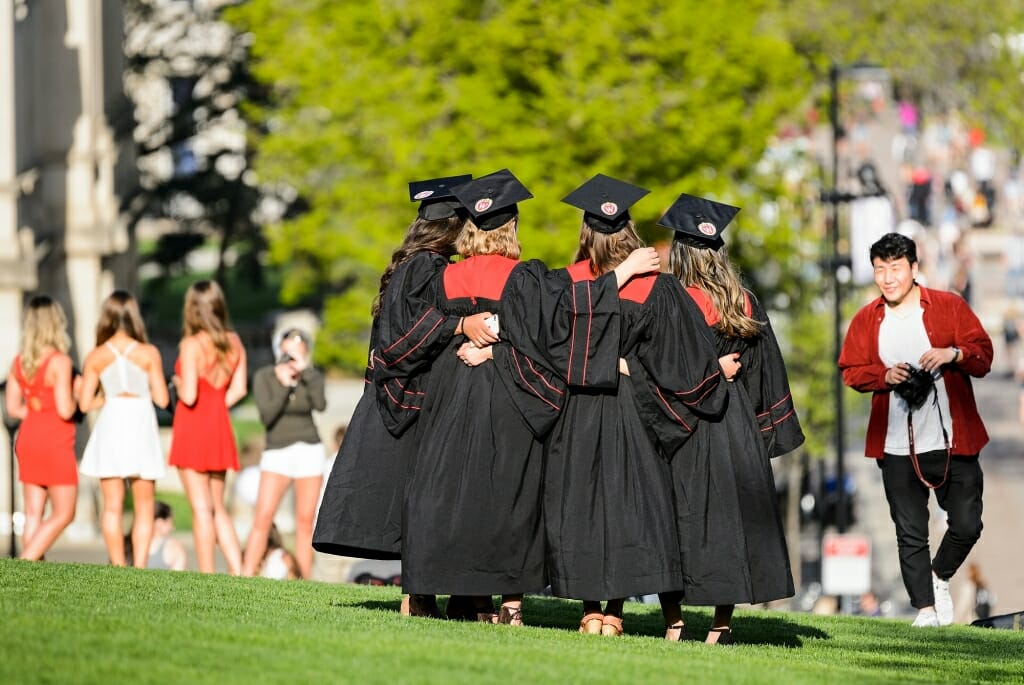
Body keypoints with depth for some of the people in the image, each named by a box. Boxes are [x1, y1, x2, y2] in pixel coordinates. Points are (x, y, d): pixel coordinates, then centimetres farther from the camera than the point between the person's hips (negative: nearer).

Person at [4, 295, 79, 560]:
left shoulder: (19, 361, 3)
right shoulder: (60, 362, -17)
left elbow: (12, 407, 5)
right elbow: (65, 411, -19)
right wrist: (75, 393, -1)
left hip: (28, 439, 7)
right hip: (55, 443, -7)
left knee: (33, 515, 8)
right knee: (63, 514, 2)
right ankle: (23, 566, -9)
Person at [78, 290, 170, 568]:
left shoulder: (96, 357, -1)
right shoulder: (149, 353, -5)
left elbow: (85, 404, -1)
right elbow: (161, 399, -4)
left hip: (110, 430, 1)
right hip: (141, 430, -1)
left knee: (112, 506, 8)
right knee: (143, 508, 7)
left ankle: (118, 569, 6)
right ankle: (139, 570, -2)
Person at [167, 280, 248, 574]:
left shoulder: (192, 346, -15)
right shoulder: (234, 343, 5)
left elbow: (189, 396, -19)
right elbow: (238, 389, 7)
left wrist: (179, 384, 1)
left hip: (192, 428, -6)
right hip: (220, 428, 6)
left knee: (202, 508, -3)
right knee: (218, 509, 15)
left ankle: (207, 576, -2)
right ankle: (237, 572, 6)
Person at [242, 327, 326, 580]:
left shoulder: (312, 377, 3)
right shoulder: (264, 377, -3)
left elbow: (320, 405, -17)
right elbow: (267, 416, -14)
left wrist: (304, 370, -18)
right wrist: (284, 384, -19)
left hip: (309, 451, 2)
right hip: (278, 452, -2)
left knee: (305, 522, 1)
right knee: (263, 518, -14)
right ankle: (245, 579, -16)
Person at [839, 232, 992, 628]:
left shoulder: (950, 307, 2)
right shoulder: (866, 320, 7)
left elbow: (984, 356, 1)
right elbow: (851, 371, 10)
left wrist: (954, 353, -20)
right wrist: (884, 375, -9)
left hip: (953, 442, -1)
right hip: (898, 446, 1)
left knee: (967, 525, -3)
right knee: (910, 533, 2)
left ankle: (940, 576, 23)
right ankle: (925, 606, 11)